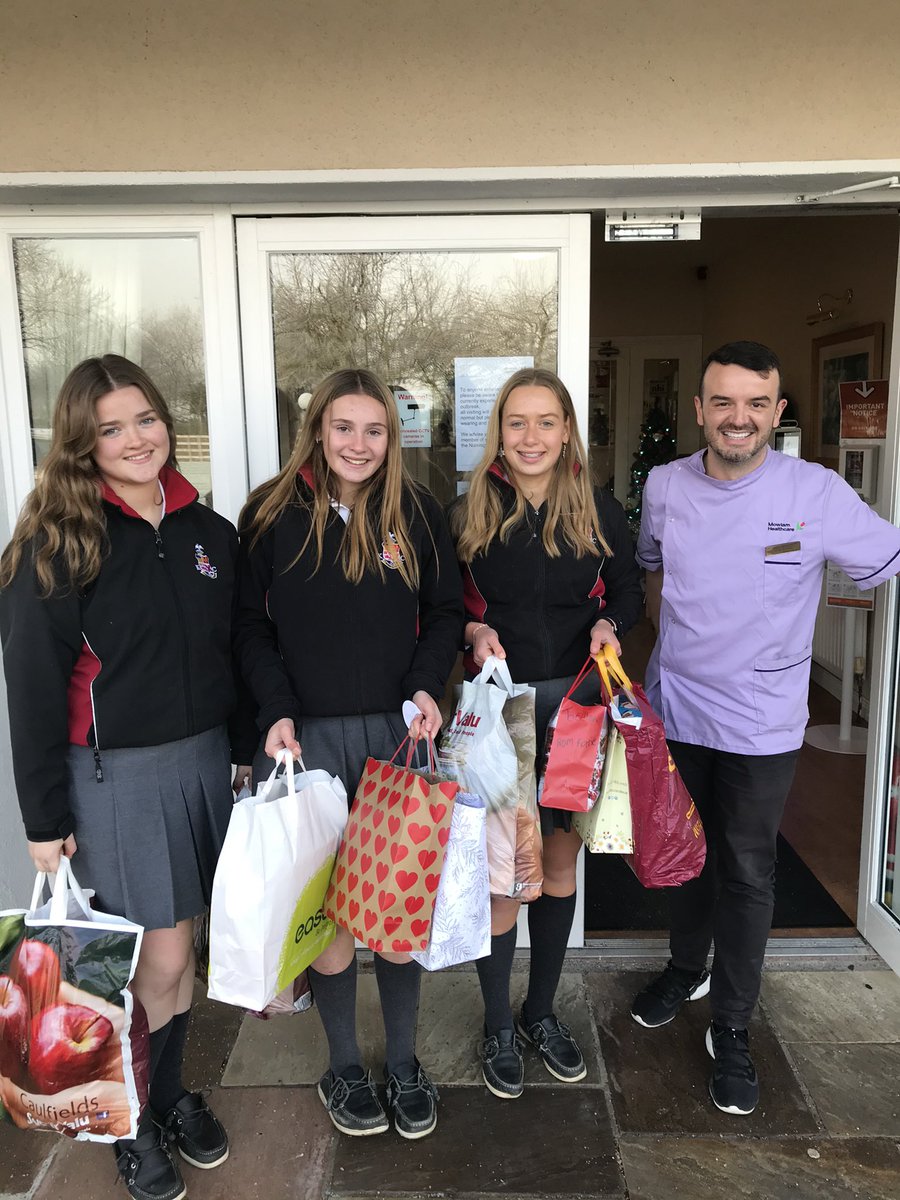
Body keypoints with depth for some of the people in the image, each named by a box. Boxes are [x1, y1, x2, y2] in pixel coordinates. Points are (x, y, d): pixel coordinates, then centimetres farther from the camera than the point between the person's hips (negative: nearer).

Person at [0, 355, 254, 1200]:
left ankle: (171, 1092, 40)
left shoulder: (208, 532, 4)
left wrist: (247, 750, 10)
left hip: (202, 758, 5)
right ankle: (130, 1120, 30)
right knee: (158, 959, 4)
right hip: (114, 774, -4)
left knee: (177, 950, 16)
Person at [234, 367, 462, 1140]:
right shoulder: (272, 515, 0)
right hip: (309, 735, -1)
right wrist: (277, 711, -9)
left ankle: (404, 1063, 31)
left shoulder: (416, 511, 3)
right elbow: (252, 626, 3)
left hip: (397, 731, 1)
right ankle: (343, 1068, 30)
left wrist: (428, 687, -8)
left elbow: (446, 611, 8)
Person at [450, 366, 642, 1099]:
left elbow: (628, 592, 10)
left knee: (560, 862, 14)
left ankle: (542, 1011, 35)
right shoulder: (468, 512, -2)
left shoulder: (600, 510, 1)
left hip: (576, 702, 2)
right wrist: (473, 633, -15)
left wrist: (609, 624, -10)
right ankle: (499, 1026, 26)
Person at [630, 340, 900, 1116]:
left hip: (762, 724, -3)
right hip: (673, 709, 3)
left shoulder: (818, 493, -14)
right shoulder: (665, 486, -3)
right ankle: (687, 968, 46)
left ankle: (732, 1029, 28)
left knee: (747, 874, 9)